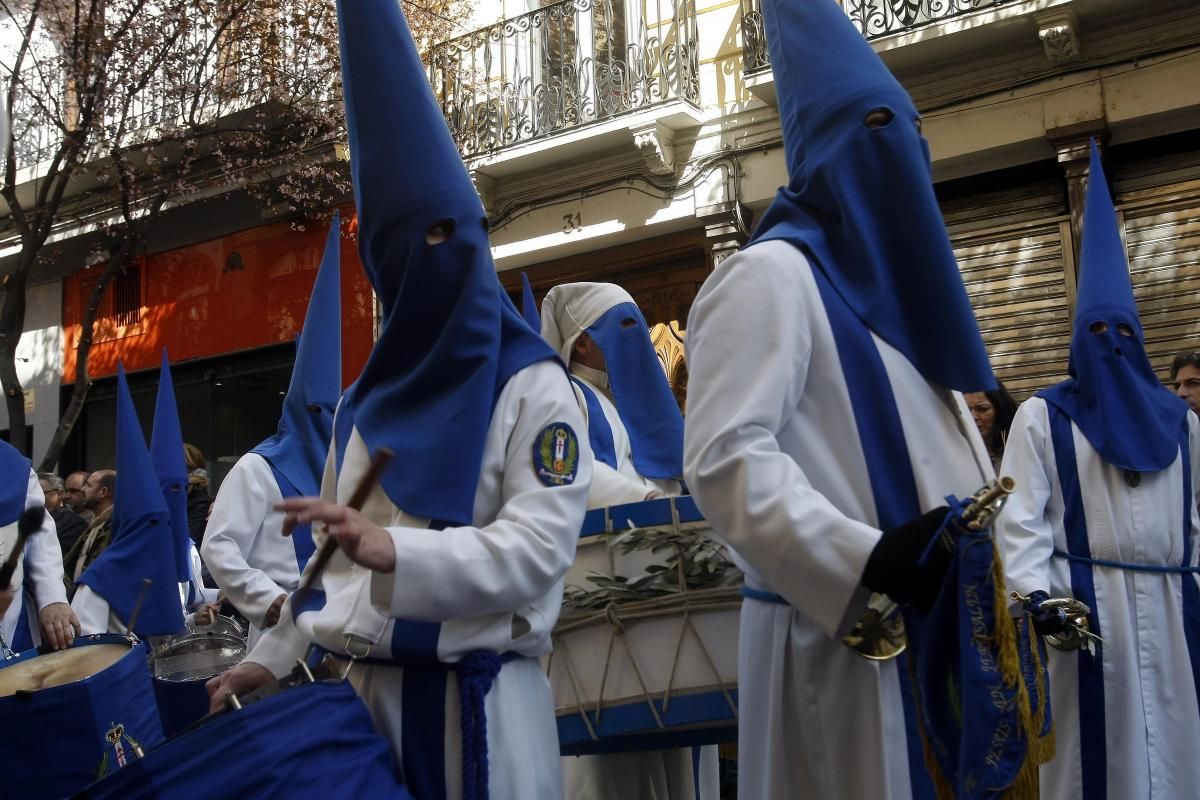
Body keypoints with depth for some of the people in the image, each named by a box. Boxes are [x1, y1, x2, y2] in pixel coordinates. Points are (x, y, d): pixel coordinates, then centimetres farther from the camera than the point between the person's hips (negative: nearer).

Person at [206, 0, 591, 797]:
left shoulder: (531, 385, -7)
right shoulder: (365, 402, 11)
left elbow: (539, 546, -18)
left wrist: (395, 551, -30)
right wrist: (271, 656, 14)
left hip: (480, 698, -5)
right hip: (371, 691, 5)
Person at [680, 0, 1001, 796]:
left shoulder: (897, 277, 21)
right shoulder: (772, 272, -7)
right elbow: (724, 457, -19)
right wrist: (867, 559, -27)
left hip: (940, 626, 9)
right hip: (846, 636, -9)